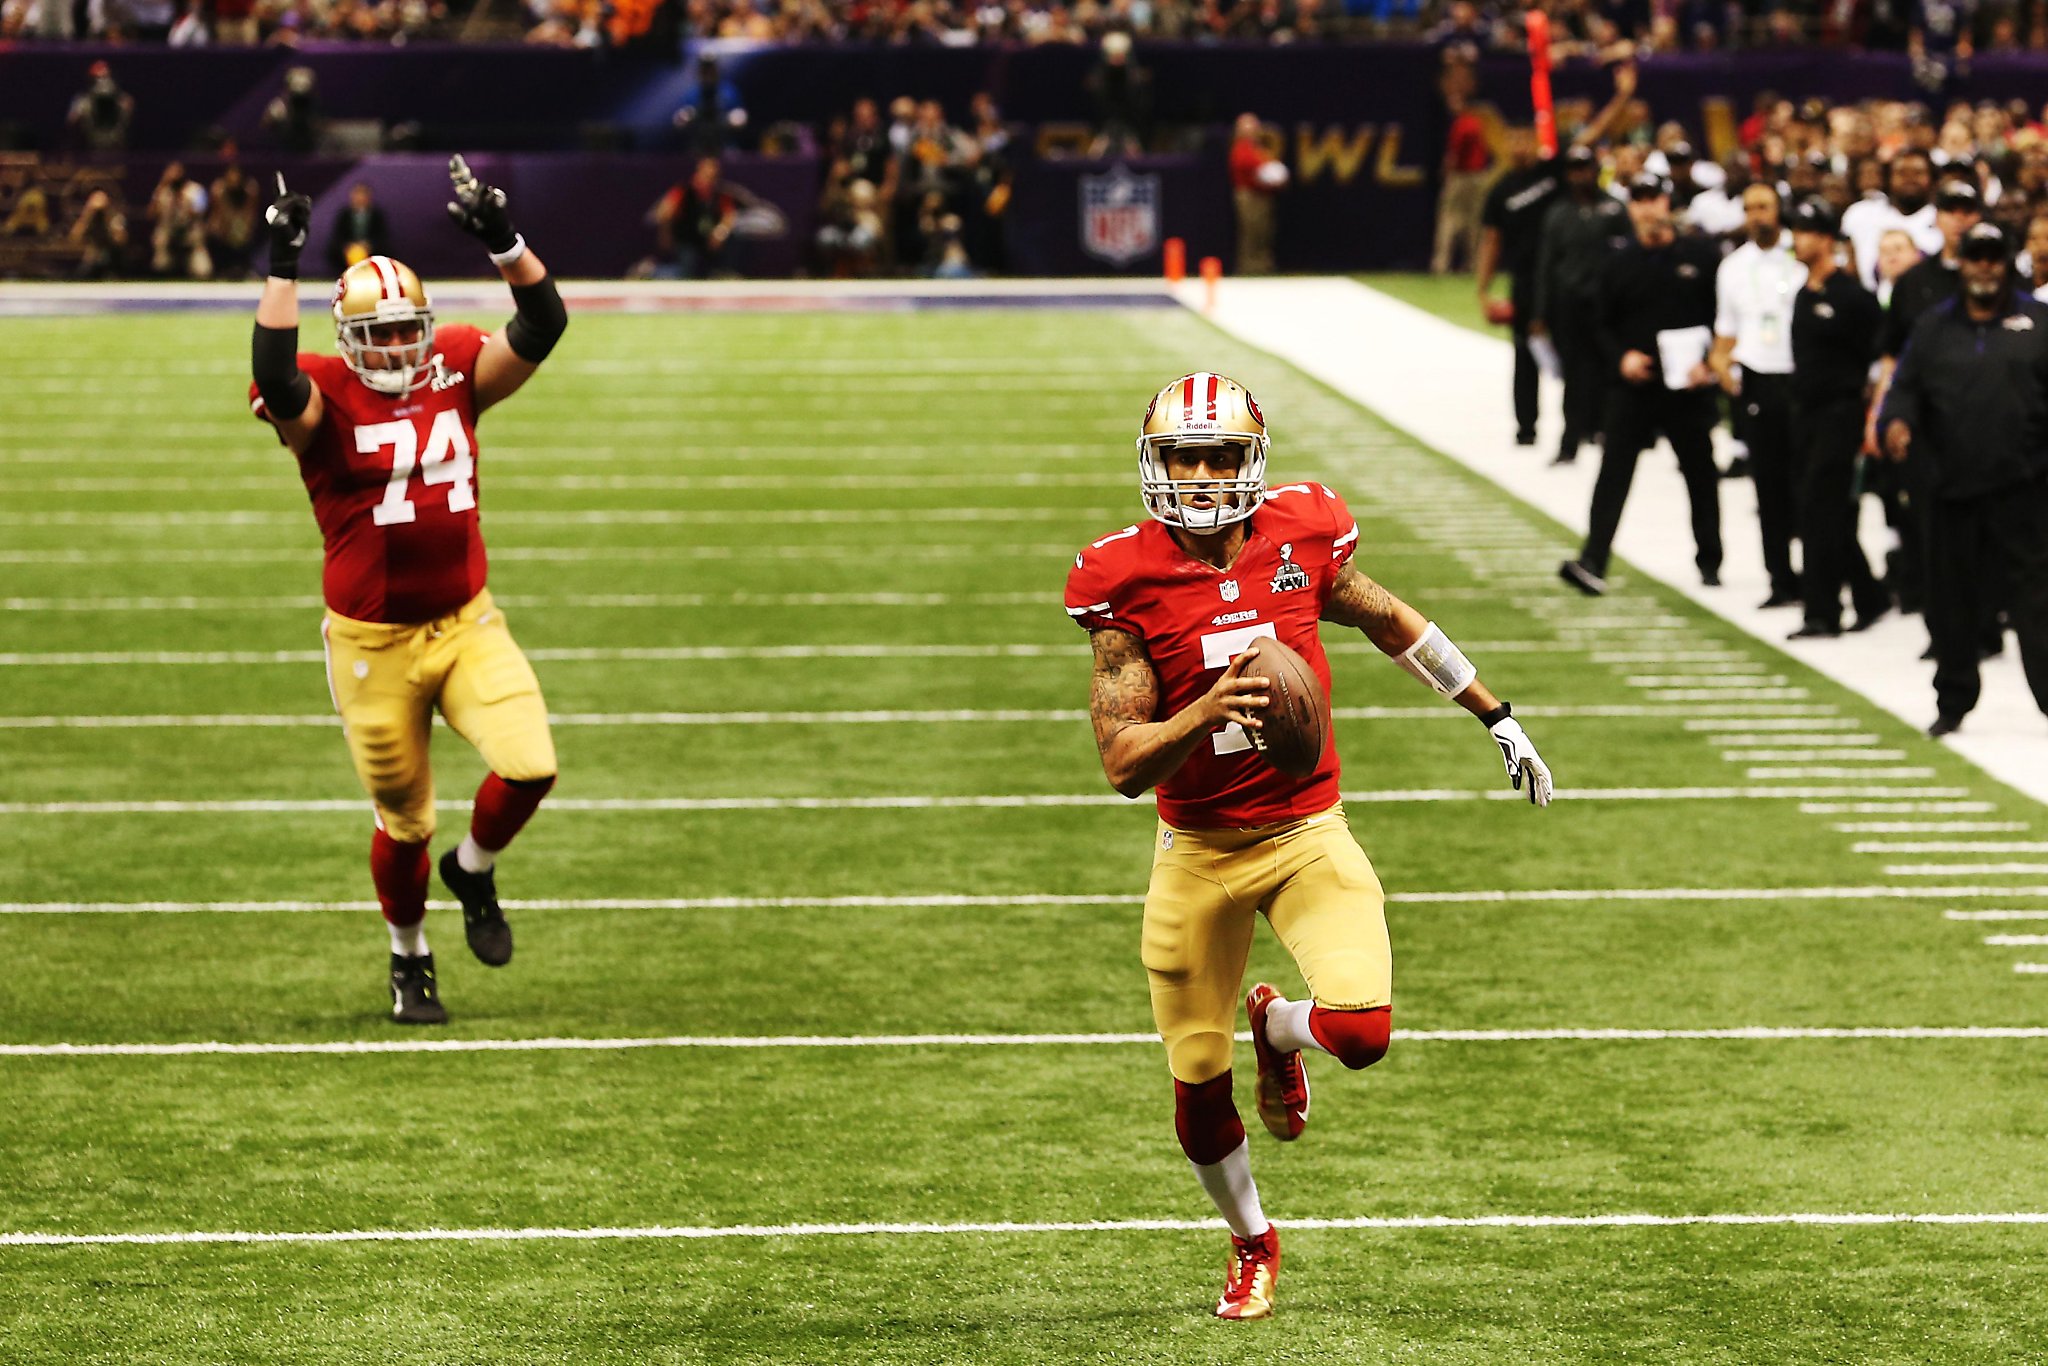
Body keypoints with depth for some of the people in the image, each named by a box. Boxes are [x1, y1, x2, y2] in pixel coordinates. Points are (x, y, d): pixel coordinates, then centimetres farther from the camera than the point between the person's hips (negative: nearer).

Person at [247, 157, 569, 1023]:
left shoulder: (455, 373, 1)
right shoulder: (323, 400, -11)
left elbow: (543, 324, -10)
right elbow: (275, 378, -34)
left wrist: (501, 238, -22)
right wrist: (283, 269, -37)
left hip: (466, 624, 3)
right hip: (372, 643, -3)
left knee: (529, 765, -17)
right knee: (404, 821, 9)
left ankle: (473, 871, 17)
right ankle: (409, 962, 36)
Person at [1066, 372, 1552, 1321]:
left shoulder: (1301, 537, -7)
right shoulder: (1127, 583, -13)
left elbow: (1391, 622, 13)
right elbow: (1123, 764, -14)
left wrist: (1495, 717, 19)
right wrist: (1205, 713, -33)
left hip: (1307, 835, 1)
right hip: (1197, 852, 0)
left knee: (1361, 1032, -21)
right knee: (1198, 1086, 6)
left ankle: (1277, 1027, 18)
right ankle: (1251, 1243, 36)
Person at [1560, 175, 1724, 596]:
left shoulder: (1701, 256, 0)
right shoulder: (1620, 264, 5)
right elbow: (1603, 326, 10)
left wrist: (1709, 363, -10)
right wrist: (1620, 357, -8)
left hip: (1688, 388, -1)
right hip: (1633, 387, 1)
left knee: (1700, 475, 10)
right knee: (1613, 474, -8)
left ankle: (1709, 562, 24)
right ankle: (1593, 563, -15)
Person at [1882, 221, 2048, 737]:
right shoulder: (1934, 327, 13)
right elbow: (1906, 385, 11)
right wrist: (1898, 420, -11)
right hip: (1951, 488, 3)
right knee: (1951, 597, 9)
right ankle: (1953, 703, 21)